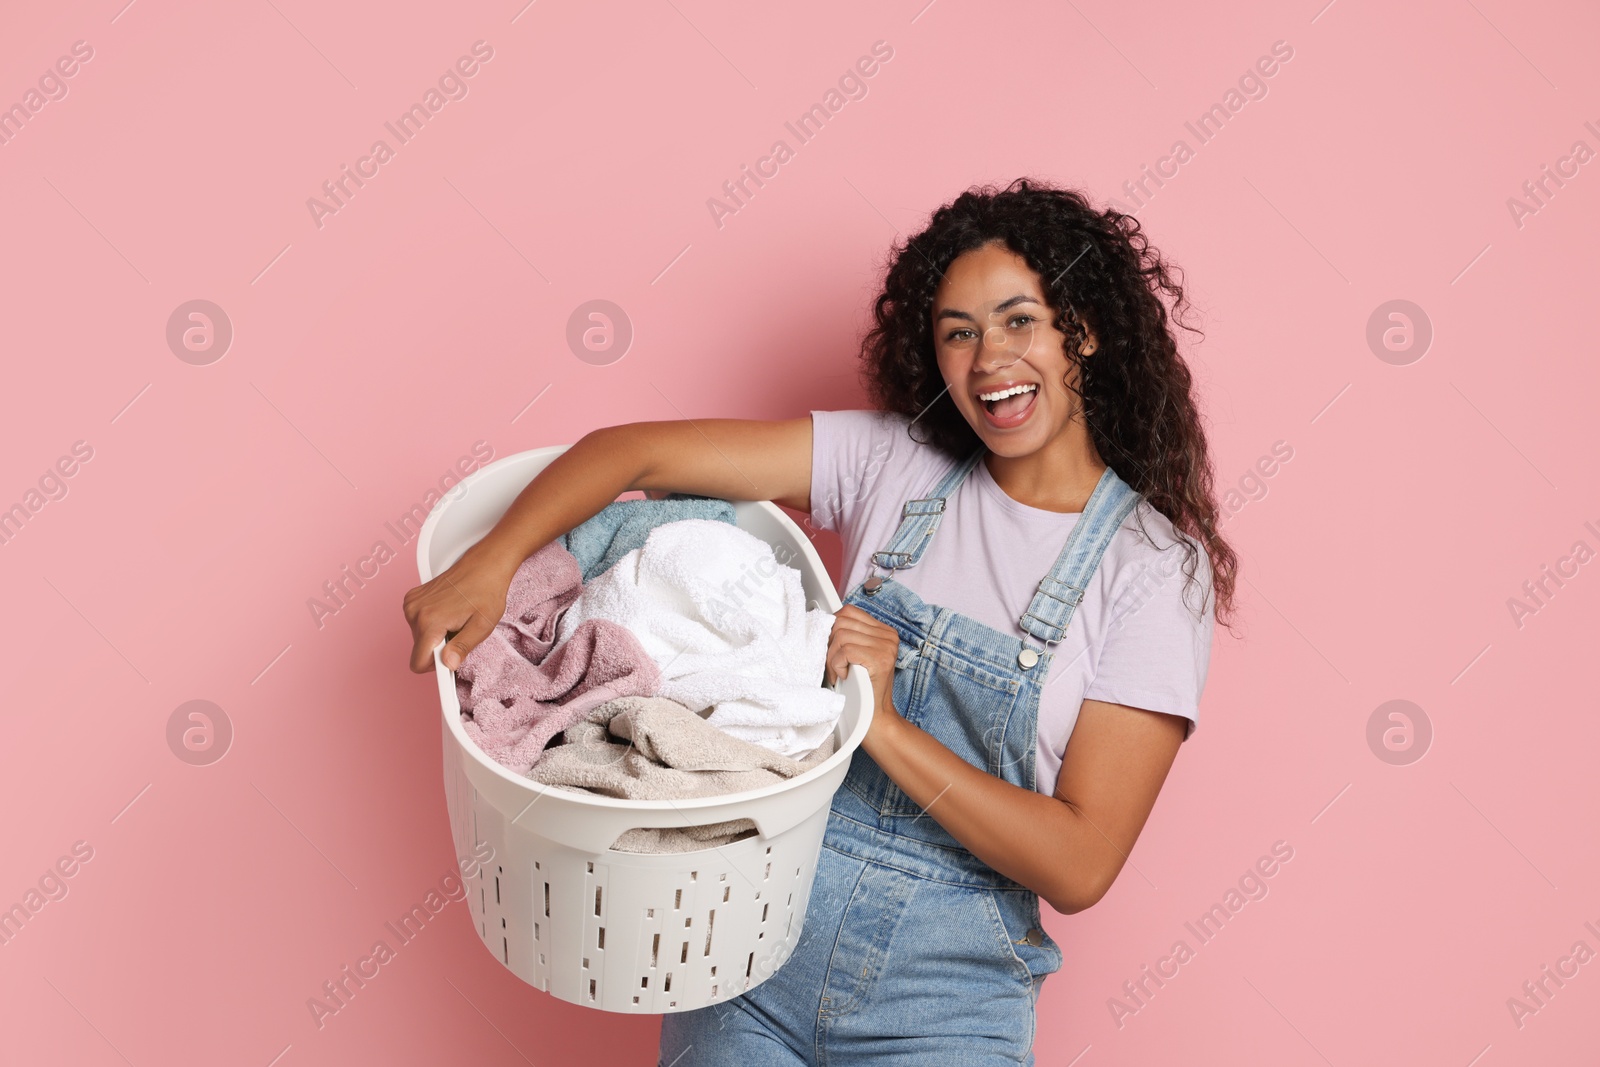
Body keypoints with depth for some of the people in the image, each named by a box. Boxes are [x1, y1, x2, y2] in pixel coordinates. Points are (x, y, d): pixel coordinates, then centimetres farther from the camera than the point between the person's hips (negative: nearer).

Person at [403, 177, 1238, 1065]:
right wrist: (488, 565, -19)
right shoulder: (894, 463, -1)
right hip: (760, 928, 2)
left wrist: (884, 725, -20)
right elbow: (636, 451, -5)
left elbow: (1079, 867, -12)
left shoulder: (1157, 569, -8)